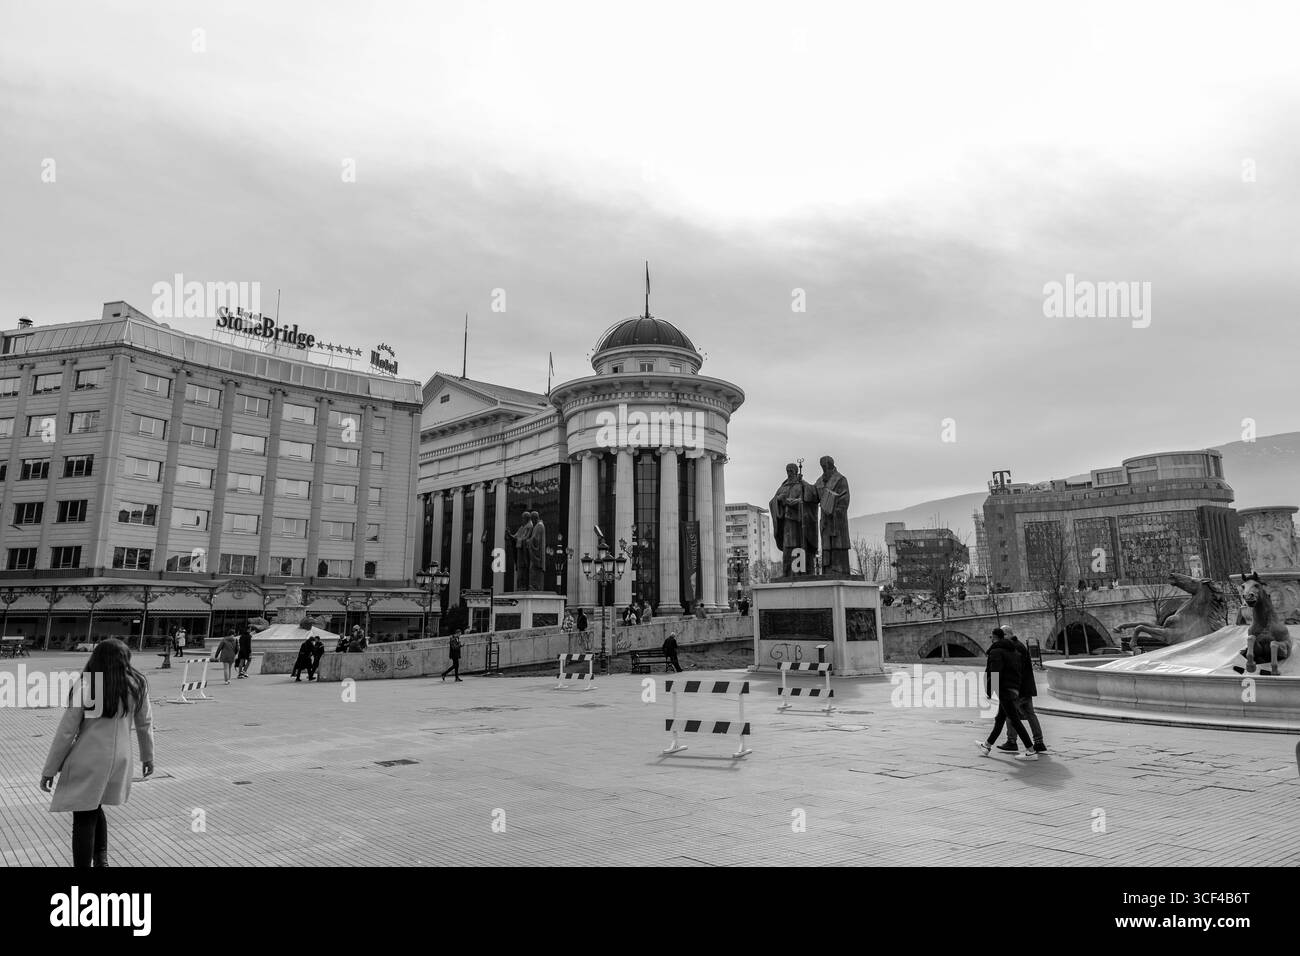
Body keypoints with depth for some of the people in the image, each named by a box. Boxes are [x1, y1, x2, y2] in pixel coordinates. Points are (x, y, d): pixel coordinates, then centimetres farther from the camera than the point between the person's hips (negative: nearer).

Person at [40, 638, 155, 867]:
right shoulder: (137, 685, -1)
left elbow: (67, 731, -7)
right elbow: (145, 724, 8)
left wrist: (50, 769, 3)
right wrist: (148, 756, 21)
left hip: (88, 761, -4)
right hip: (119, 760, 4)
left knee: (84, 818, 6)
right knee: (94, 809, 24)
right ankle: (101, 859, 25)